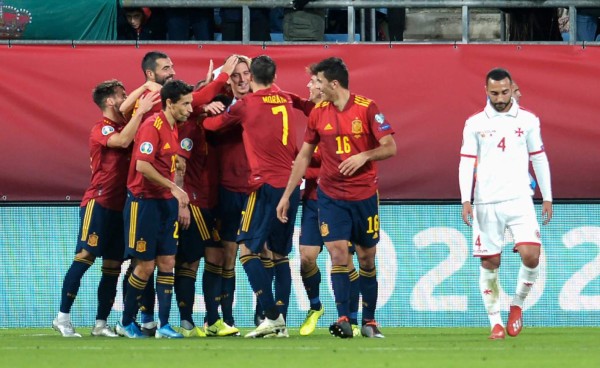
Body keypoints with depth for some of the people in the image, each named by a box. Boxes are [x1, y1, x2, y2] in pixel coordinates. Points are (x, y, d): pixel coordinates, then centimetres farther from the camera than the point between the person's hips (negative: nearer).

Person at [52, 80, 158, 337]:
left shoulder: (124, 125, 16)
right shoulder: (101, 129, -8)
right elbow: (123, 141, -26)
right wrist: (141, 110, -24)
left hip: (120, 206, 8)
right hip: (98, 202, -8)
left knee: (113, 266, 5)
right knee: (85, 257, -12)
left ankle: (101, 323, 9)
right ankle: (63, 318, -10)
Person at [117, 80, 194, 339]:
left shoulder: (173, 129, 12)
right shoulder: (152, 127, -15)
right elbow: (142, 165, -24)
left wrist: (180, 202, 17)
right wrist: (173, 188, -23)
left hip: (166, 202, 8)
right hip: (144, 201, -8)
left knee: (167, 263, 3)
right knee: (145, 266, -3)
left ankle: (164, 325, 4)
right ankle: (127, 322, 11)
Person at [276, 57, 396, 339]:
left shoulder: (366, 108, -7)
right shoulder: (318, 113, 4)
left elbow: (390, 147, -7)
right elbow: (304, 156, 12)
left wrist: (364, 156, -26)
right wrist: (286, 195, 11)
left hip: (364, 194, -2)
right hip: (330, 195, 2)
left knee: (366, 258, 5)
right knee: (337, 253, -12)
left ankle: (369, 321, 15)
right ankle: (343, 320, -15)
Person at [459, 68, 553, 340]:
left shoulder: (528, 120, 7)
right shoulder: (475, 124, 4)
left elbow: (539, 159, 14)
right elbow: (466, 163, 2)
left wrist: (547, 197, 12)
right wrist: (466, 200, -8)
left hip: (520, 200, 0)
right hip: (486, 203, 0)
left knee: (531, 255, -15)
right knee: (489, 263, 0)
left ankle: (517, 305, 10)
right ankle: (495, 322, 10)